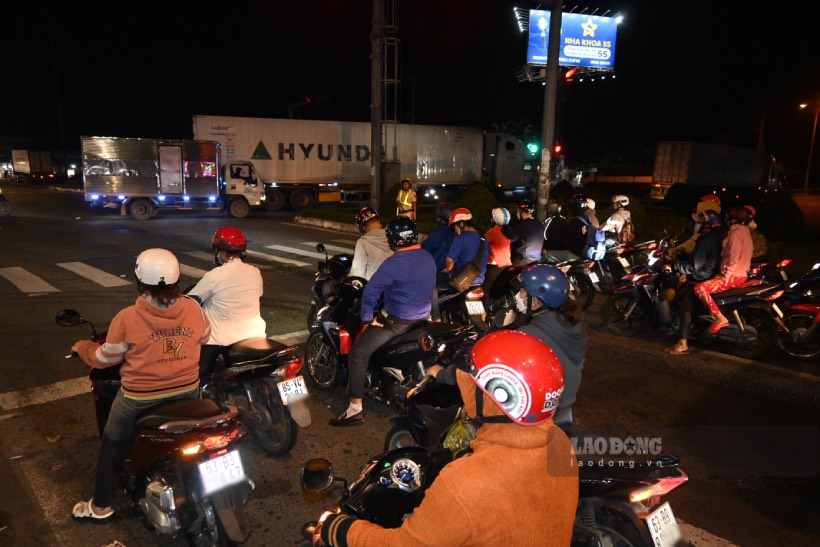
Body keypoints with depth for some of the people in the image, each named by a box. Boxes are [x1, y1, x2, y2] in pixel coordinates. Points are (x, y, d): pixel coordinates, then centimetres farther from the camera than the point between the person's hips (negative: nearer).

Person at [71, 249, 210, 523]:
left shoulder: (127, 318, -21)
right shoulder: (193, 309, -13)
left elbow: (106, 358, -7)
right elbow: (203, 338, 7)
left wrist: (82, 347, 14)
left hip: (140, 397, -3)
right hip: (188, 390, 3)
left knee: (113, 443, 22)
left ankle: (101, 506, 35)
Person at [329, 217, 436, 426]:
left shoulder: (395, 263, -23)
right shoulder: (428, 258, 3)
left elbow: (371, 291, -24)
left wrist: (368, 318, -11)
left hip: (397, 321, -9)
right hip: (423, 317, 9)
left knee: (358, 354, -2)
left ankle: (355, 409, -2)